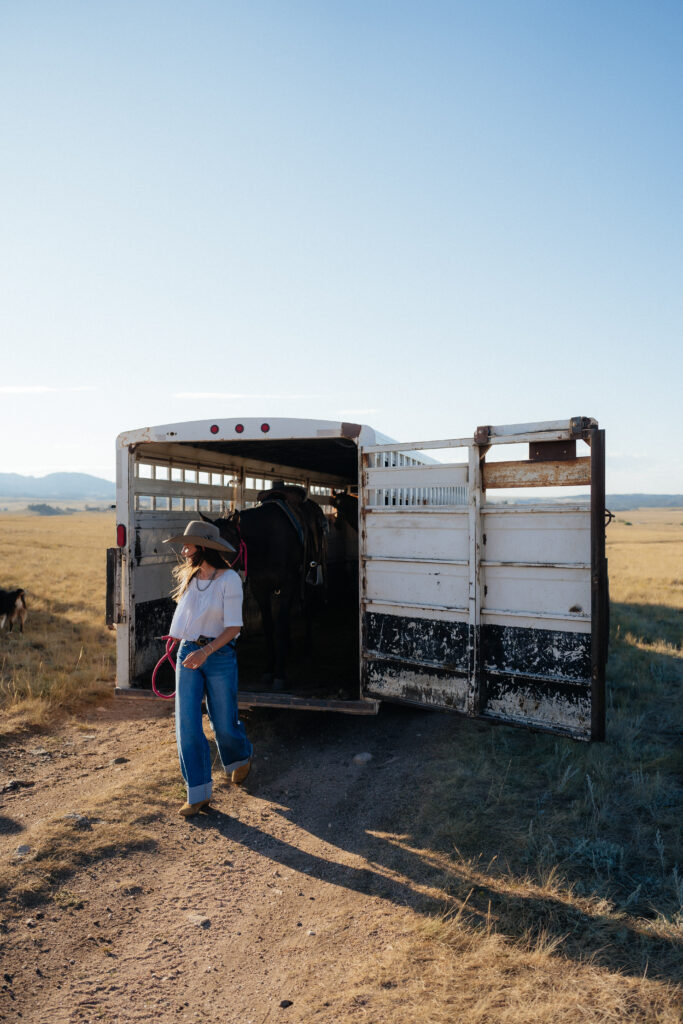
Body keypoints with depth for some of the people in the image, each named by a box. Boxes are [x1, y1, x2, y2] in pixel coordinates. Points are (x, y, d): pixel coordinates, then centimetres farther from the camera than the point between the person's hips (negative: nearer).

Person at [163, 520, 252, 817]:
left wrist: (206, 651, -25)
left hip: (219, 655, -5)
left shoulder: (229, 579, -12)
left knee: (223, 722, 8)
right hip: (187, 653, 5)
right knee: (187, 724, -2)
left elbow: (233, 627, -13)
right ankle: (198, 794, 9)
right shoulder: (189, 577, 6)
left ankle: (240, 757, 42)